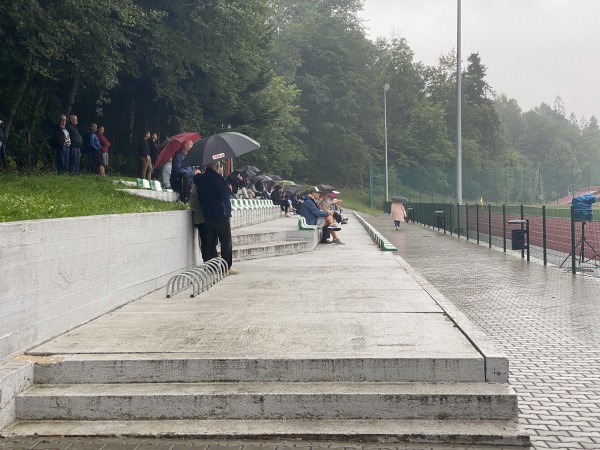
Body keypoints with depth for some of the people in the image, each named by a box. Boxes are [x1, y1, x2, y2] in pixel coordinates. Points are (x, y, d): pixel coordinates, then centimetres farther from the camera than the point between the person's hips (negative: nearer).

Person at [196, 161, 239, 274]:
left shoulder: (201, 179, 9)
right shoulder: (216, 177, -15)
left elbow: (200, 197, 14)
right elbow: (225, 194, -17)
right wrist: (230, 190, 2)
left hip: (207, 215, 7)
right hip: (221, 215, -7)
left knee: (211, 243, 10)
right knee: (226, 242, 0)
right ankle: (227, 267, 1)